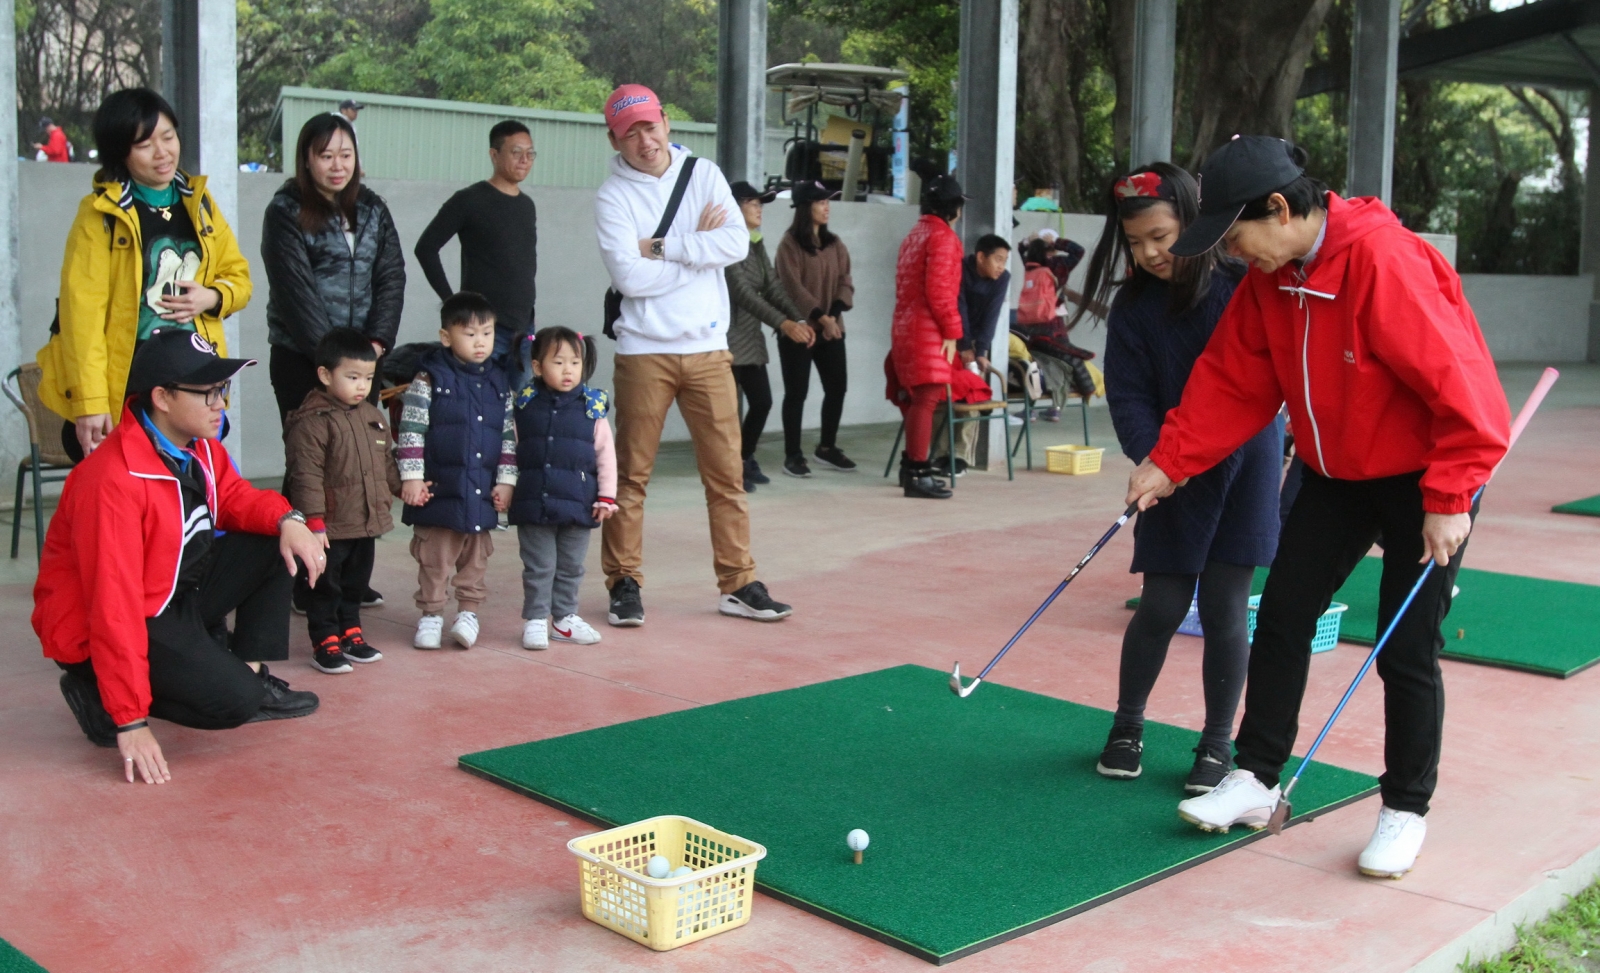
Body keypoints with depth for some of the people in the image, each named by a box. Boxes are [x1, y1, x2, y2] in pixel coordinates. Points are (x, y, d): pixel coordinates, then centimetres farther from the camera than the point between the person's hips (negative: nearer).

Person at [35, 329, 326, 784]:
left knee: (277, 545, 0)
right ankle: (98, 694, -2)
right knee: (232, 701, -24)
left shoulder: (200, 447, -4)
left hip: (180, 594, 9)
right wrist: (131, 722, -31)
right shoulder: (113, 480, -31)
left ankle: (252, 678, 5)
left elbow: (234, 497, 14)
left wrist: (287, 519, -11)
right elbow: (114, 607, -32)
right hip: (94, 632, -9)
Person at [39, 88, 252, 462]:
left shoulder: (199, 203, 10)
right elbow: (82, 312, -12)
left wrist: (211, 298, -8)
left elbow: (239, 277, 17)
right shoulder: (101, 214, -6)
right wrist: (89, 403, -19)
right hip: (125, 393, -4)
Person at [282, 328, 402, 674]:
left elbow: (386, 461, 21)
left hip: (367, 524, 7)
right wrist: (314, 520, -22)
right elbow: (306, 475, -19)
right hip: (331, 528, -7)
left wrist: (403, 487, 17)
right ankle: (325, 642, 13)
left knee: (355, 584, 18)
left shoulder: (373, 416, 8)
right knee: (326, 587, 4)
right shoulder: (312, 422, -16)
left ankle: (350, 633, 31)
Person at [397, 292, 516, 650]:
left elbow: (508, 435, 11)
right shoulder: (429, 379, -5)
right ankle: (431, 614, 16)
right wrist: (412, 477, -11)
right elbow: (411, 430, -7)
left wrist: (506, 480, 6)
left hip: (483, 492, 4)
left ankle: (468, 611, 23)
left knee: (476, 557, 11)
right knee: (435, 557, 4)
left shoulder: (499, 383, 8)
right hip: (439, 490, -4)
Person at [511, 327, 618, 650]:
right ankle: (535, 620, 15)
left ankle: (565, 617, 26)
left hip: (578, 502, 1)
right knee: (538, 566, 5)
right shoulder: (525, 405, -1)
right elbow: (511, 450, 6)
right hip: (533, 502, -1)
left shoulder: (592, 408, -1)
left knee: (571, 566, 13)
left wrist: (606, 496, -3)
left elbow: (606, 454, 1)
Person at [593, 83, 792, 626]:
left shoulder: (705, 175, 7)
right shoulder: (613, 196, -2)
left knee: (726, 472, 4)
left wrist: (662, 247, -12)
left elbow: (737, 243, -7)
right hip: (644, 352, -2)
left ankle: (738, 584, 12)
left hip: (708, 349, 3)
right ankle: (624, 582, 14)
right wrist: (697, 247, -7)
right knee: (630, 473, 2)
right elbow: (629, 276, -15)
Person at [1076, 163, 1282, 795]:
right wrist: (1156, 460, -21)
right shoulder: (1134, 306, -3)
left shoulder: (1246, 280, -8)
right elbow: (1128, 396, -6)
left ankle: (1217, 743, 18)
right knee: (1162, 607, 2)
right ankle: (1127, 726, 24)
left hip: (1245, 464, -1)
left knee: (1224, 609, 1)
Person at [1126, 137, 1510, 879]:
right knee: (1282, 616, 6)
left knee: (1406, 652, -1)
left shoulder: (1384, 260, -29)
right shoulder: (1270, 275, -4)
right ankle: (1255, 781, 18)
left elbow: (1459, 383, -27)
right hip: (1335, 473, 7)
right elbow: (1232, 377, 1)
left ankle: (1406, 811, 17)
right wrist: (1170, 461, -5)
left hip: (1423, 479, -7)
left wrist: (1449, 499, -23)